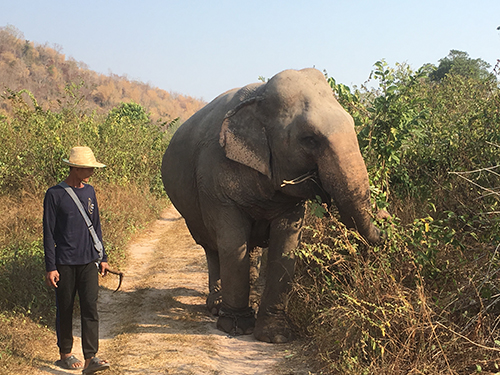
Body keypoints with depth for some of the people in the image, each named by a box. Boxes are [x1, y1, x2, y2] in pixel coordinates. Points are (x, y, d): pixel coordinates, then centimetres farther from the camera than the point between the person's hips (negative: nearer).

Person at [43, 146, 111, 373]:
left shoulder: (89, 191, 11)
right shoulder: (55, 195, -5)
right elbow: (49, 233, -5)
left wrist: (102, 257, 18)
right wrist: (50, 267, -8)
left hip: (88, 261, 4)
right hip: (65, 263, -4)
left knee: (90, 307, -6)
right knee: (65, 309, 6)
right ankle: (65, 355, 21)